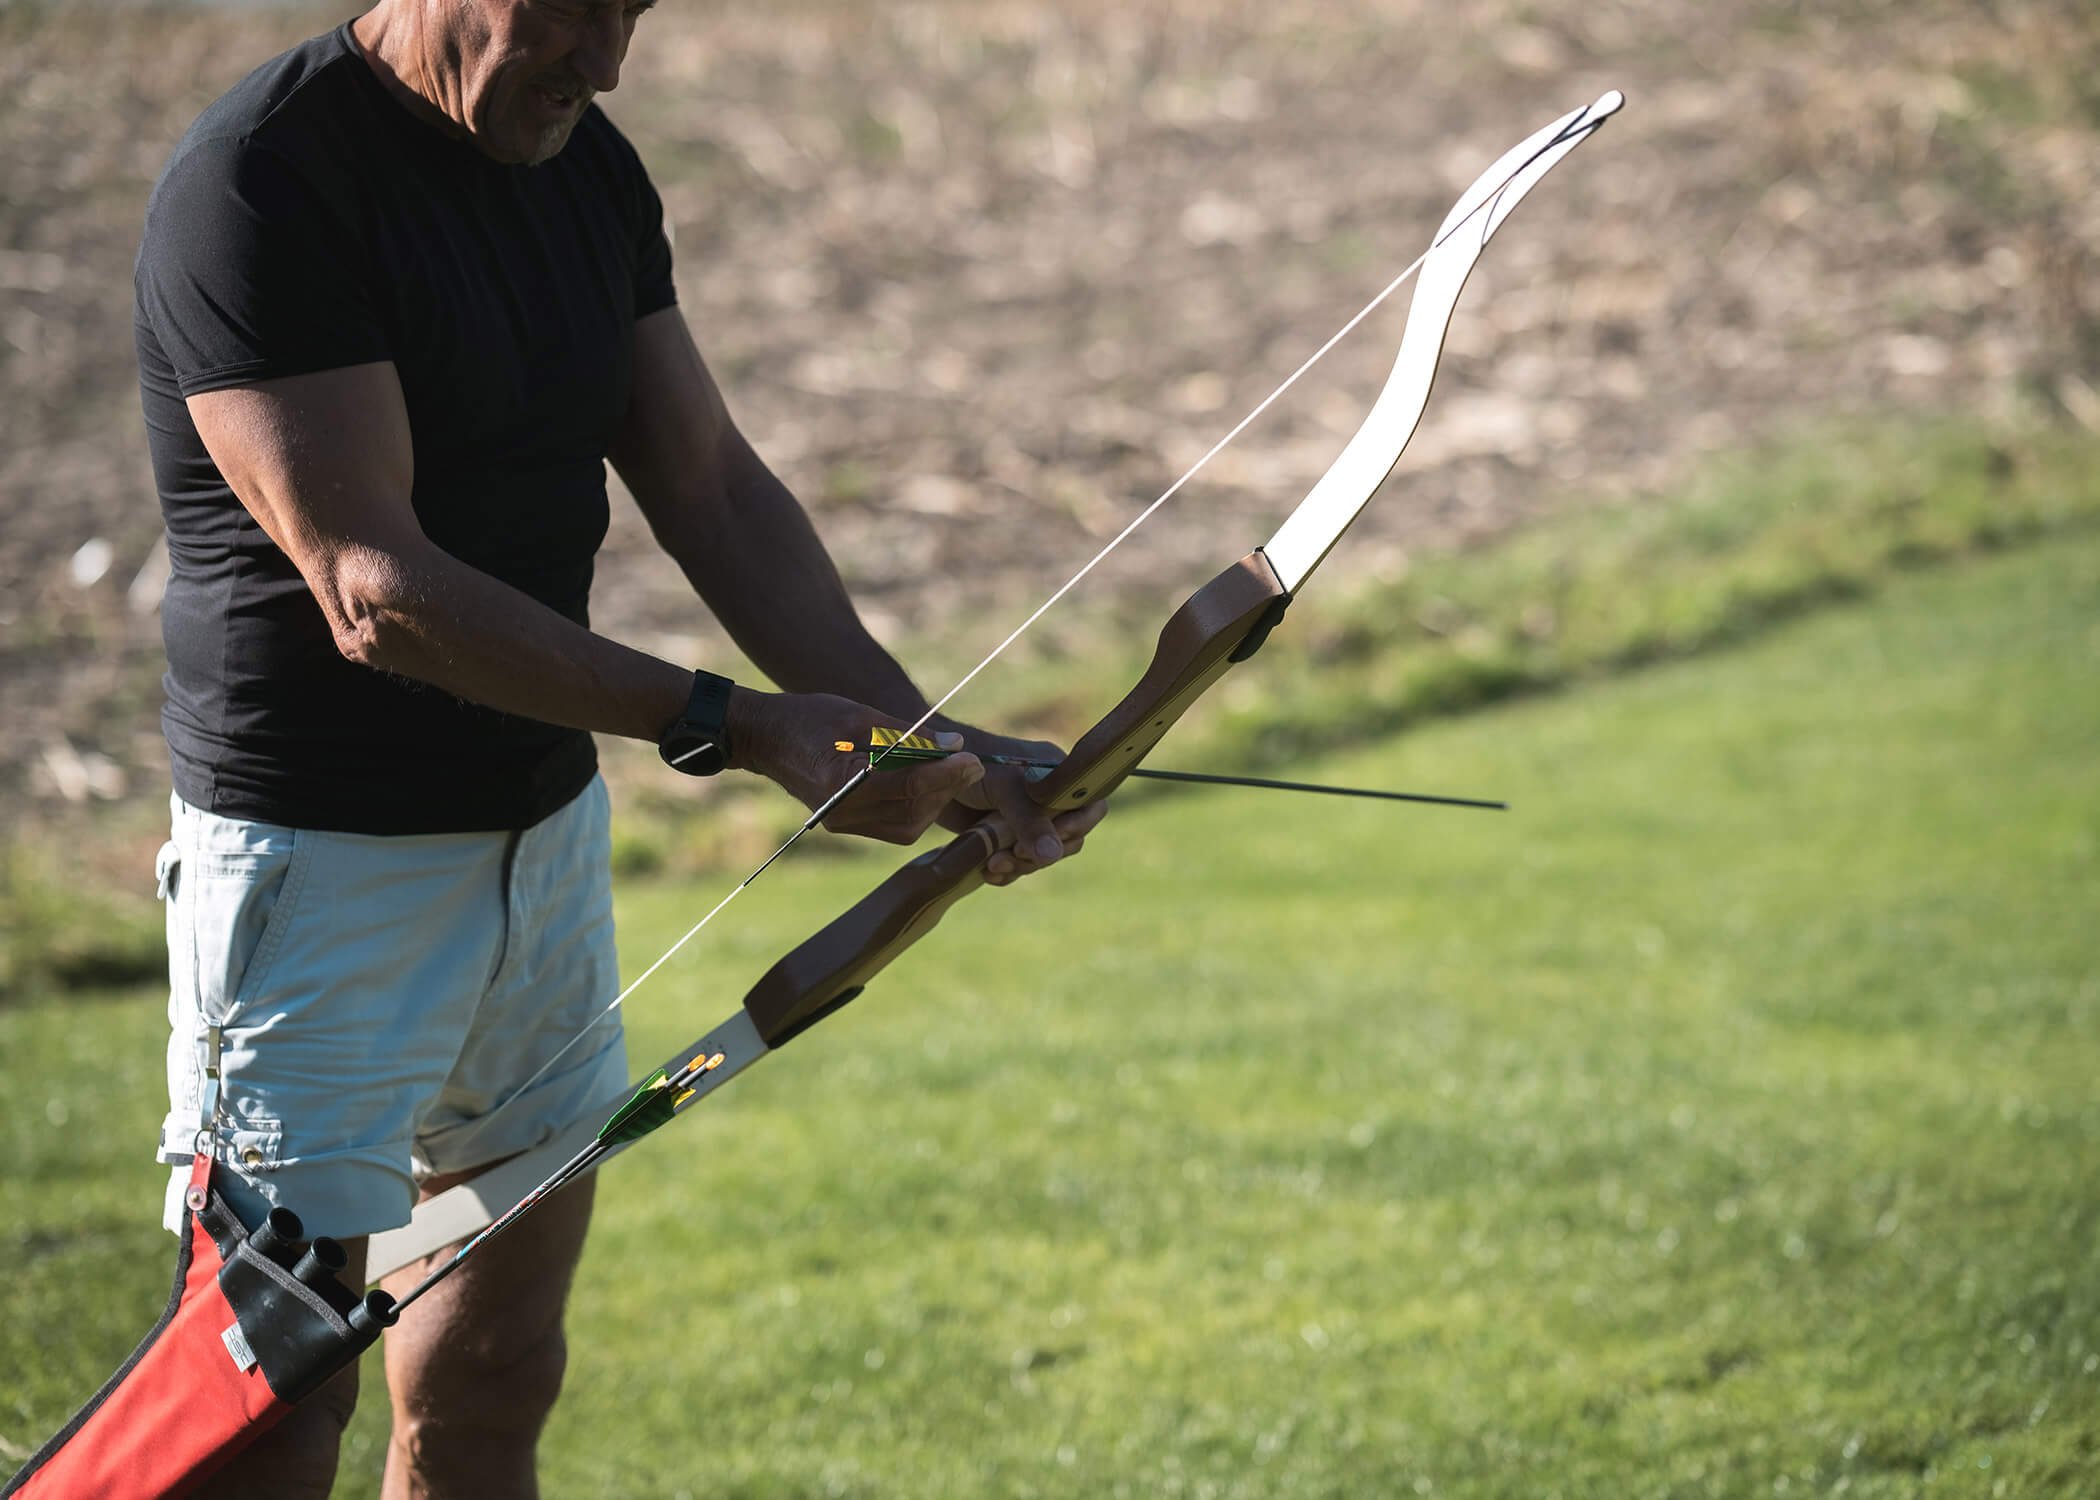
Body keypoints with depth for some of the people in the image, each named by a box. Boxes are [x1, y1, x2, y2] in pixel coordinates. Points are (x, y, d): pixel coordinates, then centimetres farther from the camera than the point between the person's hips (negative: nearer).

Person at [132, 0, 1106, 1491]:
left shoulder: (589, 168, 7)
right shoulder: (260, 183, -18)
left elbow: (715, 490, 9)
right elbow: (373, 594, -24)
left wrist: (921, 737, -4)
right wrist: (739, 729, -25)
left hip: (548, 835, 8)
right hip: (322, 857, -8)